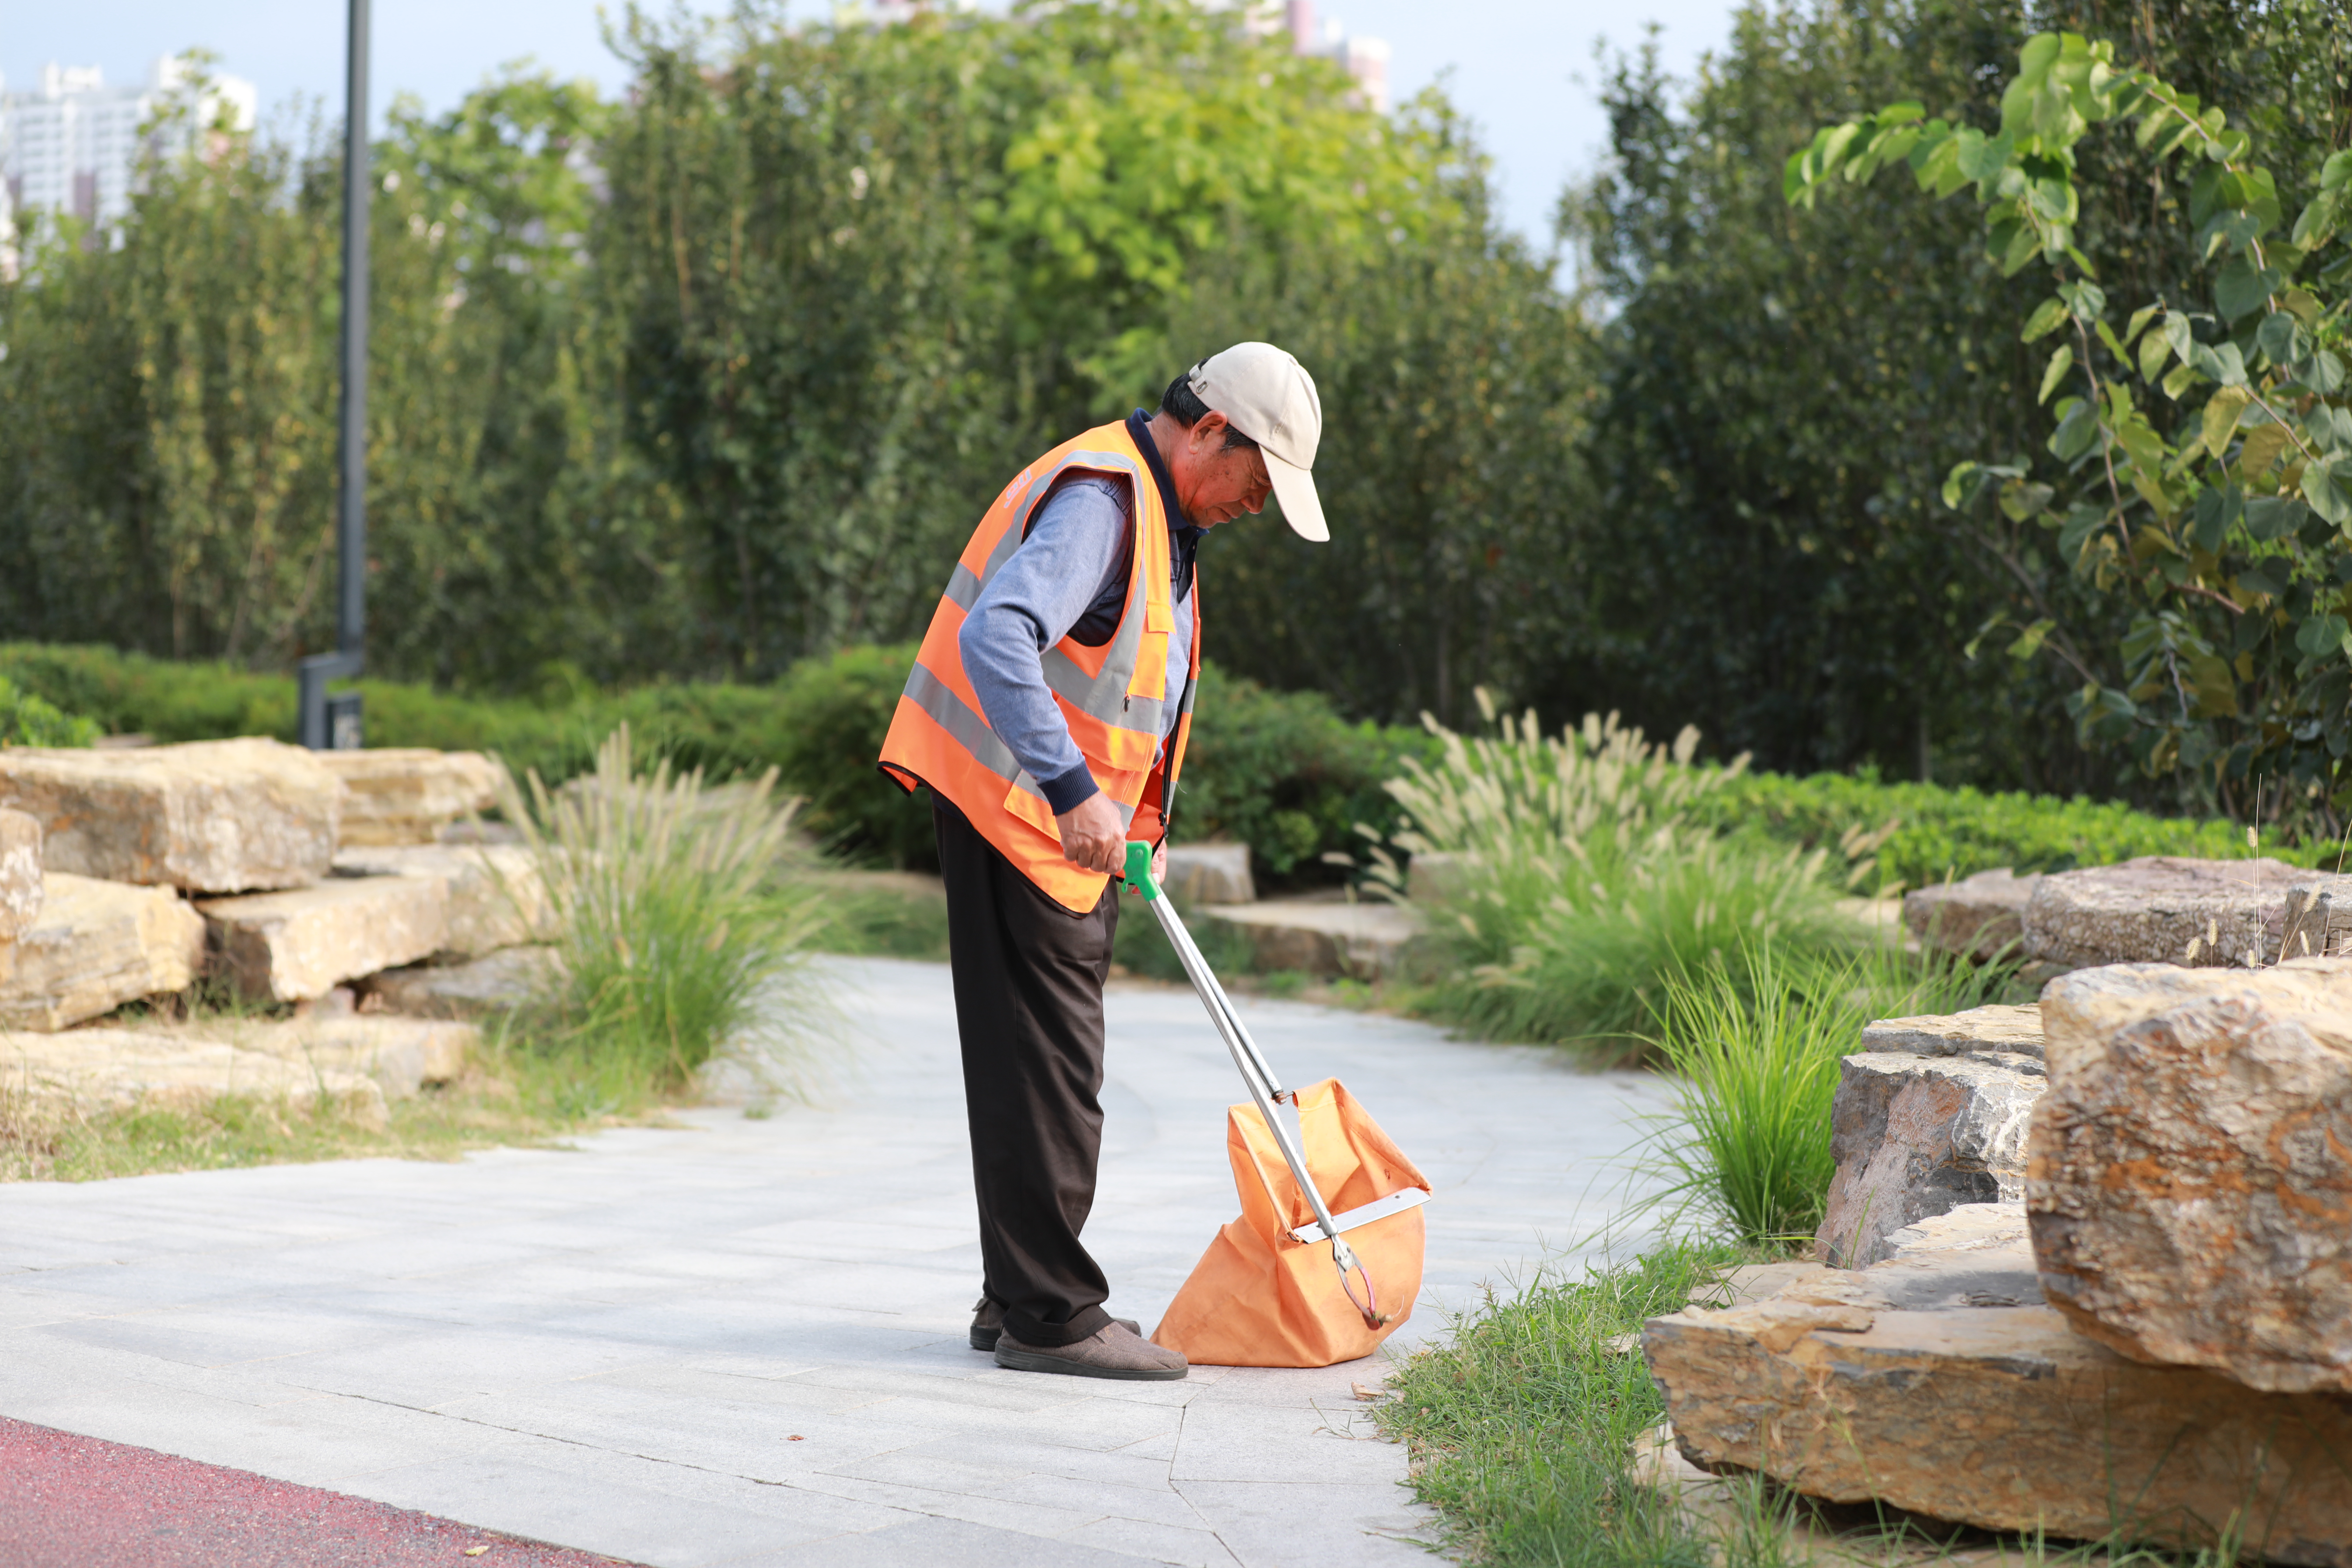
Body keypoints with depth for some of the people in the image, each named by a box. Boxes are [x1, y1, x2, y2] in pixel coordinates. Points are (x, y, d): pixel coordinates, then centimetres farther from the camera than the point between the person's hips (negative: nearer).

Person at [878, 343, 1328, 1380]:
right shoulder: (1099, 496, -18)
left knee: (1044, 1065, 13)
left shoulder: (1159, 512, 17)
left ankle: (1020, 1300, 21)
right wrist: (1072, 791, -37)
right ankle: (1049, 1316, -3)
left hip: (1073, 823, 11)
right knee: (1047, 1067, -8)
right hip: (1017, 815, -11)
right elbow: (994, 640, -32)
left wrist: (1137, 823, 15)